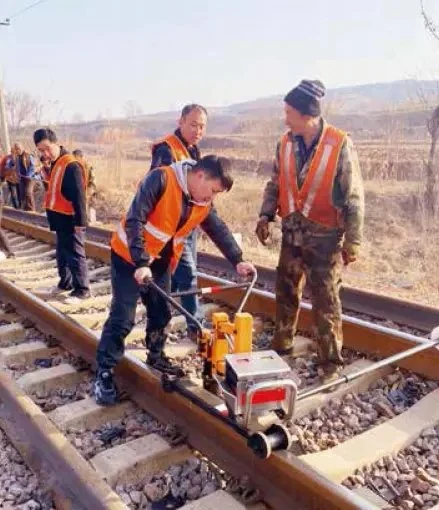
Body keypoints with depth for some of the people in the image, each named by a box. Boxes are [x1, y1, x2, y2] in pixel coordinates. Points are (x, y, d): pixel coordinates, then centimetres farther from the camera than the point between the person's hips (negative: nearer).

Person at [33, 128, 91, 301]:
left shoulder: (71, 165, -20)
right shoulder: (55, 163, 11)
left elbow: (79, 196, -22)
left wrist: (80, 221, -22)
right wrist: (53, 216, 17)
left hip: (71, 220, -10)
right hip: (60, 218, 10)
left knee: (75, 255, -1)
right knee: (62, 253, 20)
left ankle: (82, 289, 10)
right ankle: (65, 282, 35)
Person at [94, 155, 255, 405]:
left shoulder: (203, 204, -3)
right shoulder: (161, 179, -24)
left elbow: (220, 230, 7)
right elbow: (135, 220, -28)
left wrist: (238, 260, -3)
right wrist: (140, 263, -32)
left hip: (160, 262, 7)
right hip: (129, 257, -7)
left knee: (161, 313, 14)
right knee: (123, 318, -5)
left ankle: (156, 356, 36)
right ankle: (104, 373, 7)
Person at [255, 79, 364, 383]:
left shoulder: (340, 145, -15)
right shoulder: (286, 143, -1)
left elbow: (354, 198, -11)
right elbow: (275, 184, 12)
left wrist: (353, 241, -10)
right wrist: (266, 215, -1)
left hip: (325, 236, -5)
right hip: (292, 232, 5)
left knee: (326, 301, 2)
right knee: (286, 292, 16)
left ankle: (331, 361, 17)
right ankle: (282, 347, 35)